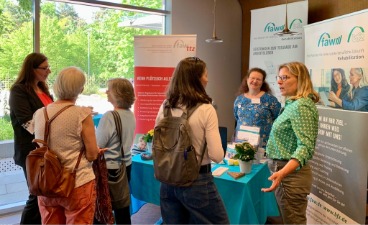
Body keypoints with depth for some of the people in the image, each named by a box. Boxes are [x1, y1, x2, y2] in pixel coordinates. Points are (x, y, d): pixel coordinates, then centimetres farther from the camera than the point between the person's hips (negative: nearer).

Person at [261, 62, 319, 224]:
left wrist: (282, 173, -42)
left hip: (290, 174, -10)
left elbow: (305, 147, -29)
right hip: (284, 171, 10)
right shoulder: (292, 104, 10)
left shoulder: (301, 106, -19)